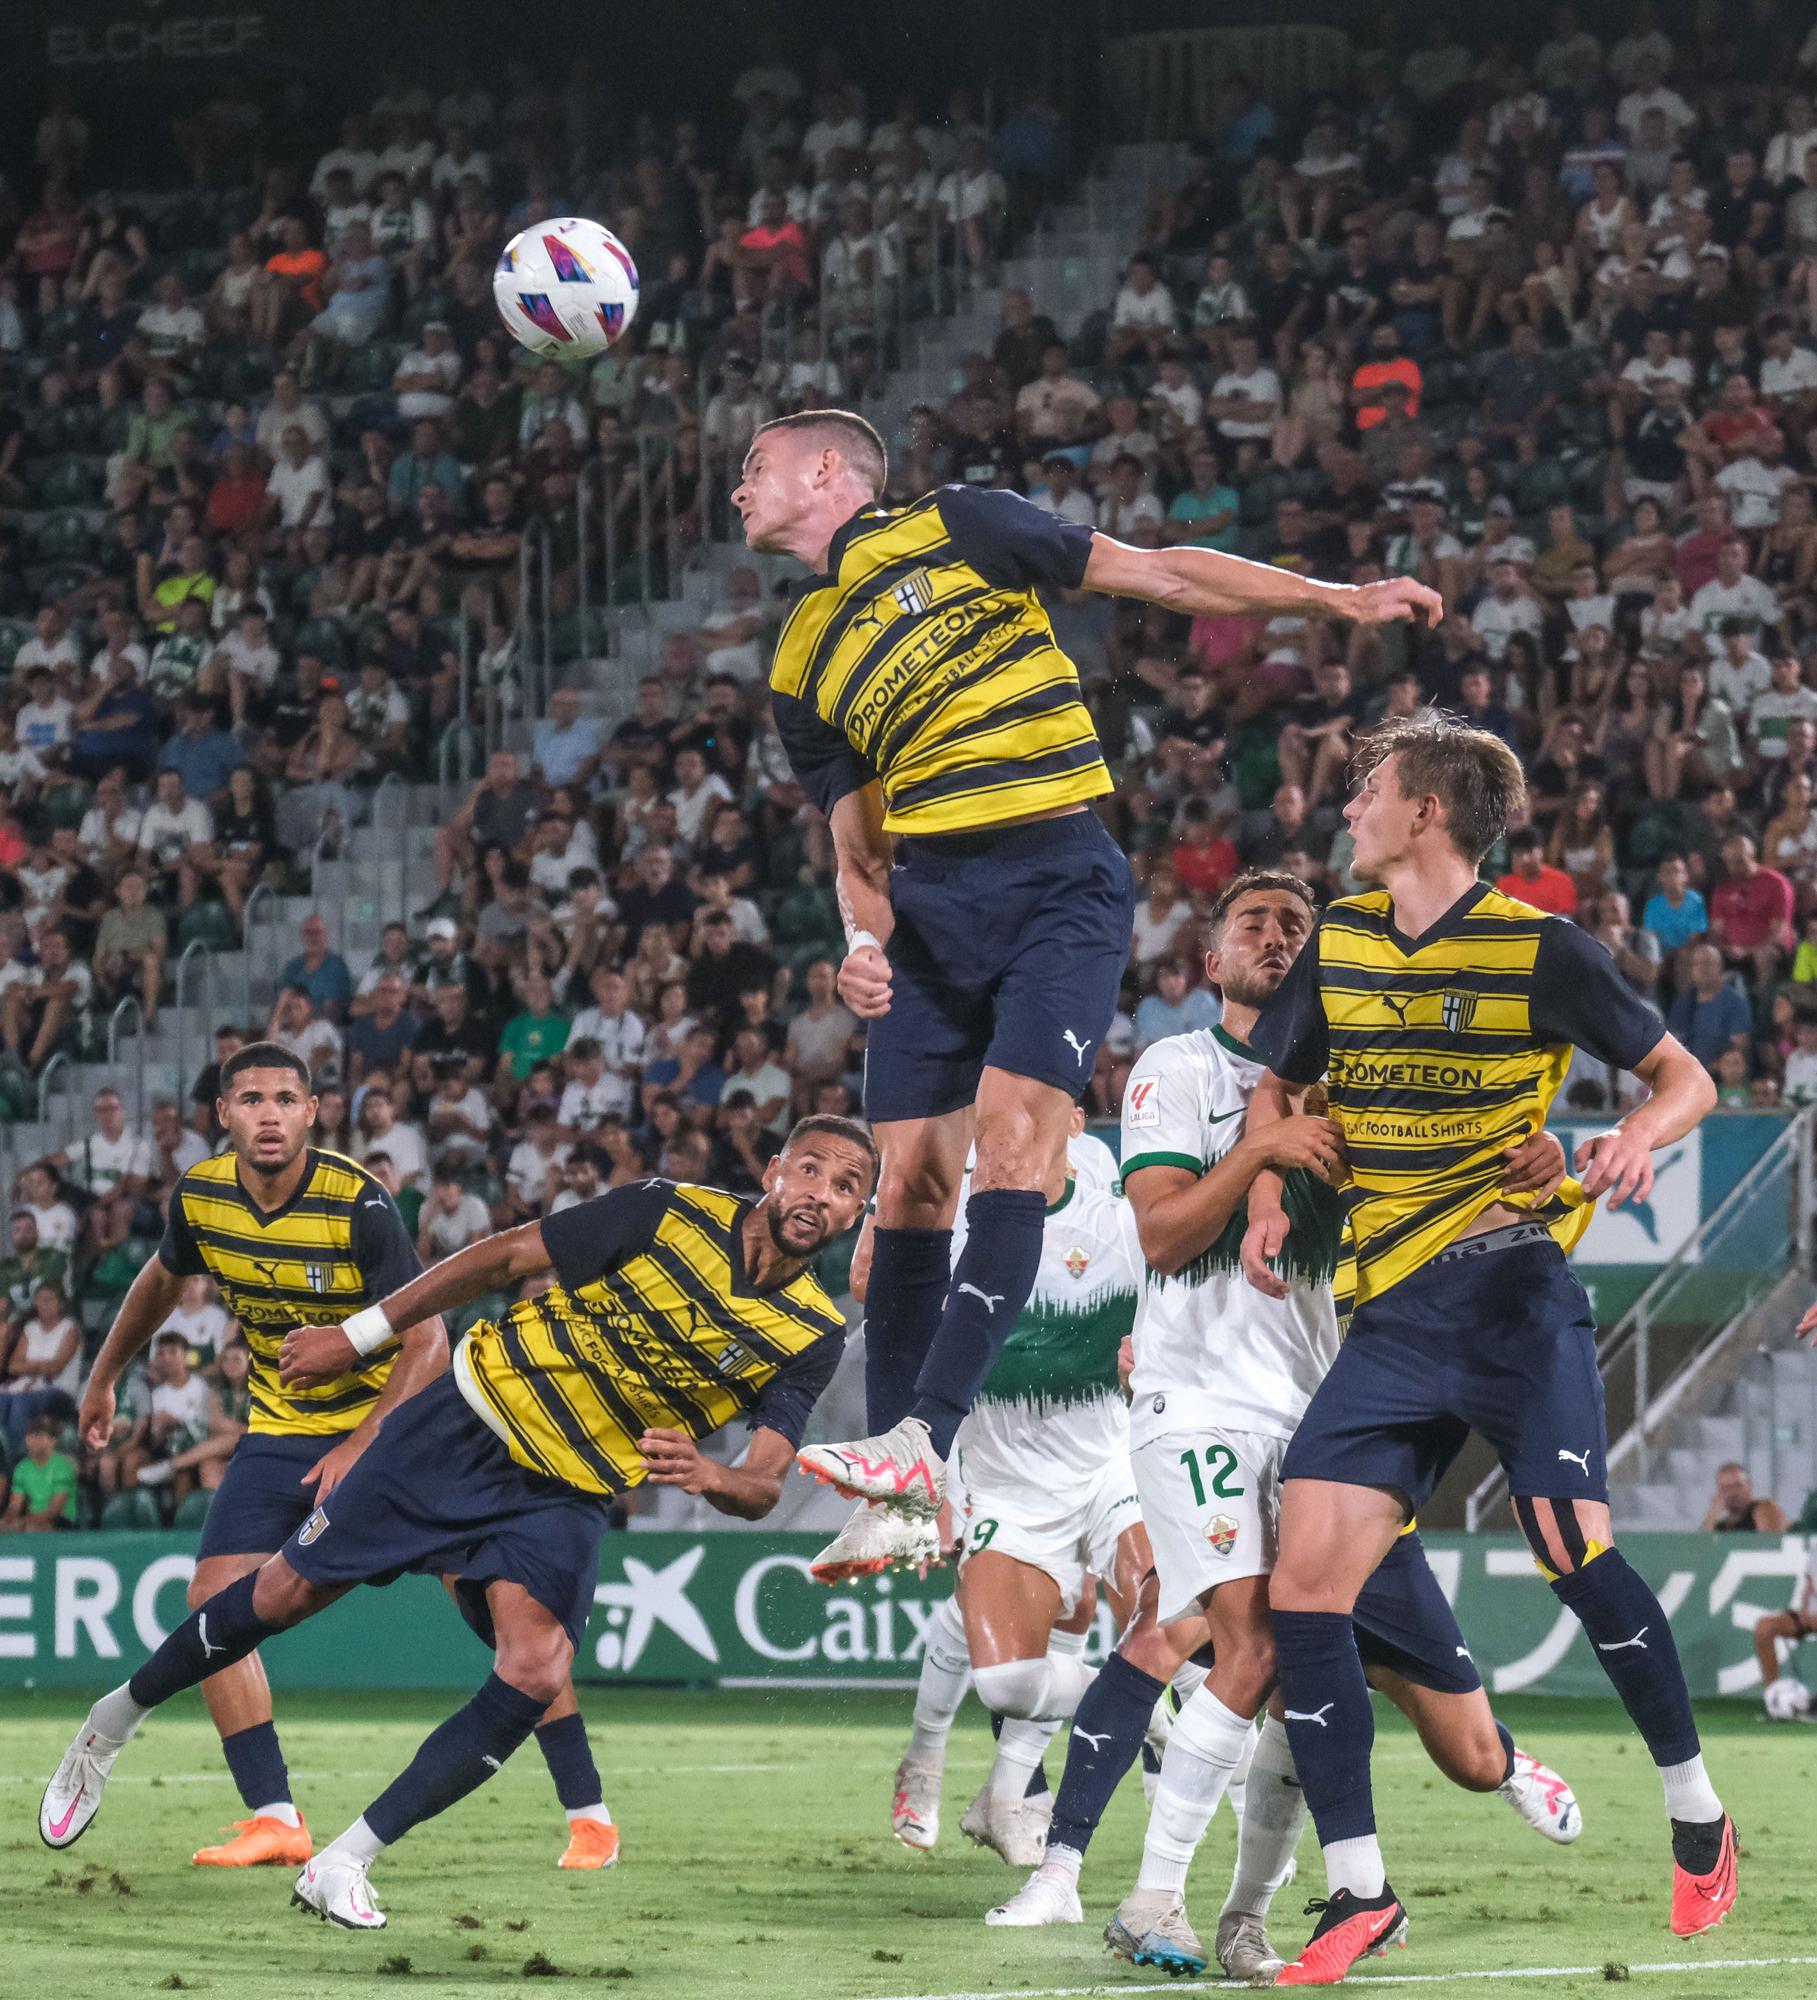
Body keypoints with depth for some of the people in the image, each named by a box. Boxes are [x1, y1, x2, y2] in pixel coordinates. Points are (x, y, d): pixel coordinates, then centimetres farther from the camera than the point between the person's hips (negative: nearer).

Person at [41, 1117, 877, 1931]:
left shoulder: (811, 1338, -8)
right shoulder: (670, 1213, -14)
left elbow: (762, 1489, -11)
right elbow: (505, 1257, -5)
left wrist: (708, 1475, -36)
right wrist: (356, 1337, -3)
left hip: (564, 1499, 2)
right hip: (462, 1429, -2)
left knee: (536, 1675, -21)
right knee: (285, 1595, 2)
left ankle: (344, 1865, -12)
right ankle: (112, 1723, 27)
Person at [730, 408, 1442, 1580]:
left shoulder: (957, 528, 4)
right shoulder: (803, 666, 18)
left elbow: (1154, 572, 5)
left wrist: (1343, 599, 1)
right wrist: (864, 940, -4)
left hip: (1057, 880, -5)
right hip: (929, 900, 5)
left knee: (1009, 1144, -20)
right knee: (912, 1177, -4)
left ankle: (924, 1441, -29)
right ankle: (900, 1504, -2)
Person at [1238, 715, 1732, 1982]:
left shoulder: (1541, 949, -4)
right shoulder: (1339, 942, 11)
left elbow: (1688, 1078, 2)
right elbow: (1277, 1085, 24)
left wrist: (1638, 1136, -20)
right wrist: (1268, 1199, 6)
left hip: (1511, 1288, -5)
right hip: (1388, 1312, 5)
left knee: (1572, 1549, -18)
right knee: (1304, 1587, -8)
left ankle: (1701, 1822, 4)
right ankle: (1360, 1893, -2)